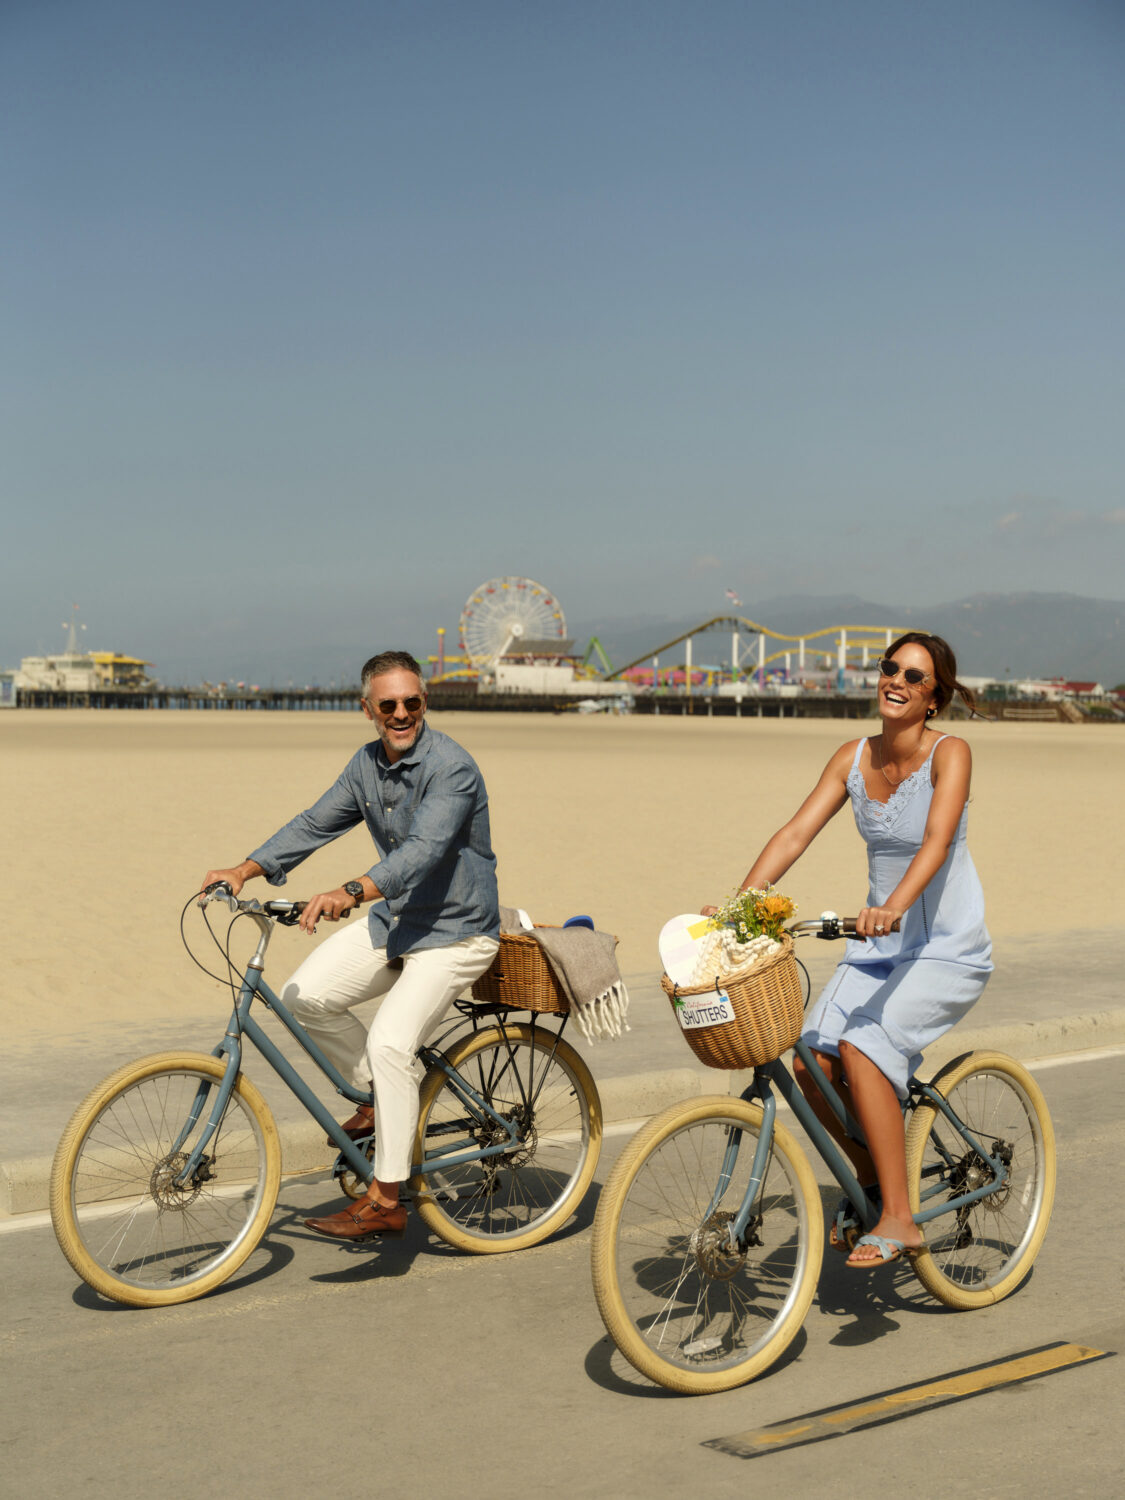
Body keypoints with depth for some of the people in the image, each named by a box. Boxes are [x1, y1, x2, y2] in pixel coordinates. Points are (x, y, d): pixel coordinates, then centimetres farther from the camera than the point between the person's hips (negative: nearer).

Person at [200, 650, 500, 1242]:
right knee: (304, 996, -6)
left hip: (455, 931, -8)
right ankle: (378, 1095, 16)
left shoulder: (452, 767, -22)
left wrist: (352, 892, -50)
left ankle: (384, 1201, -12)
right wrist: (244, 870, -6)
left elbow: (424, 848, -35)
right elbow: (314, 824, 7)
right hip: (393, 919, 8)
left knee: (390, 1041, -22)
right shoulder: (366, 764, 4)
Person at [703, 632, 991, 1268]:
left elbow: (937, 840, -30)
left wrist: (893, 906, -47)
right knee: (812, 1062, -11)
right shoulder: (854, 758, 1)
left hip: (950, 951, -5)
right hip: (879, 947, 5)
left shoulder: (950, 754, -14)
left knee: (862, 1046, -26)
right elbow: (795, 834, -4)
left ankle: (899, 1219, -16)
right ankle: (870, 1176, 16)